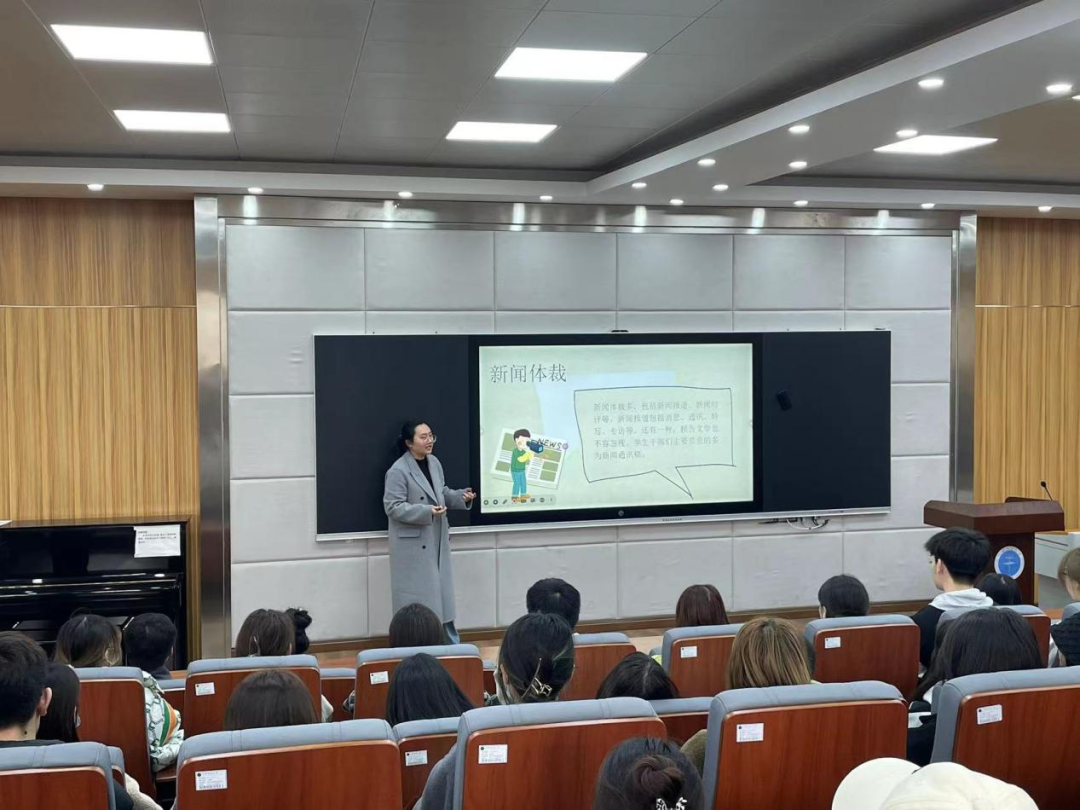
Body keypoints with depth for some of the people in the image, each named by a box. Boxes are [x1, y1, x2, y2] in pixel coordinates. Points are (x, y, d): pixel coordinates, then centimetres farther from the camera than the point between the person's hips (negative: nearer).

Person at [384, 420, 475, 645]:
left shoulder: (434, 462, 7)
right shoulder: (398, 471, -17)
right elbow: (393, 507, -19)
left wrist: (461, 496, -3)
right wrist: (426, 512, -28)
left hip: (437, 541, 8)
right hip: (413, 544, -8)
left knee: (442, 592, 15)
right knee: (417, 596, -1)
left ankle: (451, 644, 25)